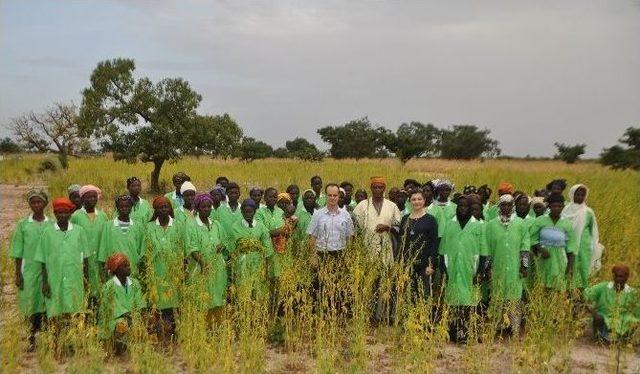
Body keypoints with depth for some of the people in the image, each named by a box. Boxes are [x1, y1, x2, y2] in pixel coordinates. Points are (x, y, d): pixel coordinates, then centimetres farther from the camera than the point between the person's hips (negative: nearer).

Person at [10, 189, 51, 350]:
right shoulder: (23, 224, 2)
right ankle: (33, 336, 19)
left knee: (46, 302, 2)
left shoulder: (52, 225, 2)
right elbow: (17, 252, 3)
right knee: (31, 302, 3)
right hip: (29, 269, 0)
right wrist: (18, 274, -1)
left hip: (48, 269, 0)